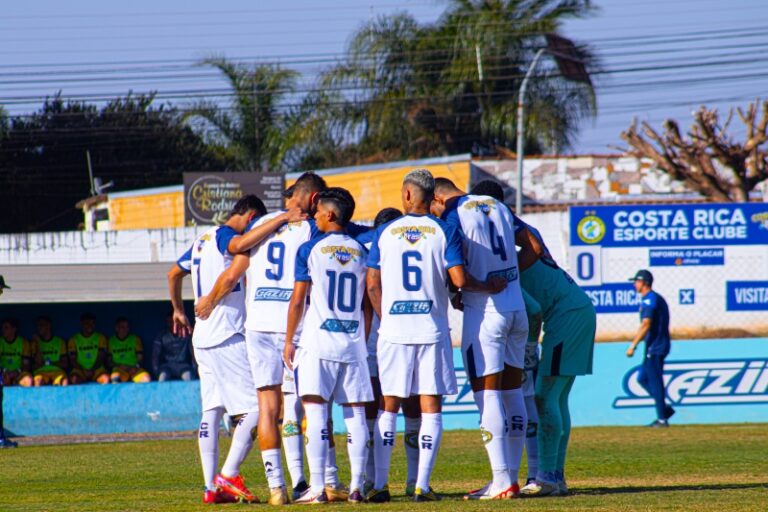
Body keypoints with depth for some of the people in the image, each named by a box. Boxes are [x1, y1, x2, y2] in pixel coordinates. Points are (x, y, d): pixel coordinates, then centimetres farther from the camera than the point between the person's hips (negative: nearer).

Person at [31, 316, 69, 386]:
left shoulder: (60, 342, 15)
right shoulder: (37, 342, 15)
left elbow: (64, 363, 11)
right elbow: (38, 362, 2)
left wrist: (52, 363, -6)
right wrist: (37, 344, -2)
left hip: (57, 371, 0)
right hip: (41, 371, 0)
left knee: (64, 381, -38)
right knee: (37, 381, -39)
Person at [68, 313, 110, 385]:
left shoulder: (100, 338, 10)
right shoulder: (74, 340, 8)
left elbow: (101, 357, 1)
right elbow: (72, 359, 3)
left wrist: (92, 370, -14)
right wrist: (84, 371, -13)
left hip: (96, 368, 0)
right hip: (80, 369, 0)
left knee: (105, 379, -32)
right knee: (74, 379, -35)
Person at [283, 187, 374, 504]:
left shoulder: (311, 250, -3)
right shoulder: (361, 252, 9)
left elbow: (298, 300, -3)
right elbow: (367, 305, 12)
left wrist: (289, 341, 5)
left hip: (317, 342, -4)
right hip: (353, 344, 4)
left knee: (315, 412, -6)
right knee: (355, 414, 6)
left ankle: (317, 488, -12)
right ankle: (356, 487, 5)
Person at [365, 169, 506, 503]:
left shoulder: (385, 233, 4)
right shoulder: (444, 231, -2)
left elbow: (372, 284, 5)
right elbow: (459, 279, -10)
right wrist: (490, 287, 8)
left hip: (393, 328, 1)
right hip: (432, 328, -1)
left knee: (389, 406, 7)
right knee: (430, 407, 3)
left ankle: (380, 485, 5)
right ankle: (422, 486, -3)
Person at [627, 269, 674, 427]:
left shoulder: (649, 300, -14)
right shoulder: (656, 298, 18)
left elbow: (646, 325, -23)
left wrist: (633, 345, -23)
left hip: (655, 348, -10)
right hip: (655, 347, 10)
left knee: (655, 382, -6)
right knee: (643, 378, 16)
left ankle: (662, 419, -4)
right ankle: (665, 409, 15)